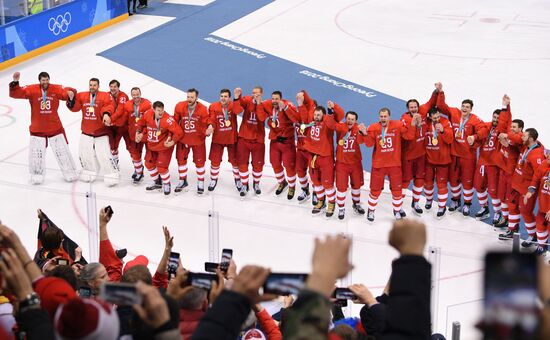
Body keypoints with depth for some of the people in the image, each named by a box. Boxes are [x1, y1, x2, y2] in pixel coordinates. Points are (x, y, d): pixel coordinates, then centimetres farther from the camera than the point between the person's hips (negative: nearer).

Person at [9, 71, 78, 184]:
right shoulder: (32, 90, -9)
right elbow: (16, 93, -13)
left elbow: (68, 92, -6)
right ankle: (37, 175, 22)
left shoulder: (56, 89, -5)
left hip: (55, 127, 1)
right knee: (36, 152, 3)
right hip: (37, 129, -1)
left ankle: (70, 172, 24)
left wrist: (71, 92, -29)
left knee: (62, 150, 8)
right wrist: (15, 82, -29)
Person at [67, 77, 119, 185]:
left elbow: (109, 106, -22)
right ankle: (89, 173, 30)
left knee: (104, 154, -9)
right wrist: (71, 99, -17)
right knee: (84, 153, 10)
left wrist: (106, 114, -41)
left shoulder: (105, 96, -7)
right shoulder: (82, 96, 5)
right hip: (86, 132, 5)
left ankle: (111, 175, 3)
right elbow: (75, 107, 1)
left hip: (101, 132, -5)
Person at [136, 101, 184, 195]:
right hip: (151, 145, 6)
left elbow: (179, 132, -27)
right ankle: (158, 183, 35)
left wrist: (172, 141, -34)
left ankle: (167, 184, 18)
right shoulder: (148, 114, -13)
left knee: (161, 166, -8)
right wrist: (139, 132, 0)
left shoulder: (167, 119, -29)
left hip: (164, 146, -6)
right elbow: (142, 123, 9)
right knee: (149, 164, 14)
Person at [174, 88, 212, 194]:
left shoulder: (203, 109, -19)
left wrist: (207, 131, -35)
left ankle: (200, 183, 26)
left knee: (199, 161, 7)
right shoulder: (179, 107, -13)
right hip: (183, 138, 2)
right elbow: (175, 122, -3)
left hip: (198, 139, -2)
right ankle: (182, 181, 32)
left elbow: (205, 125, -13)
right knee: (181, 159, 12)